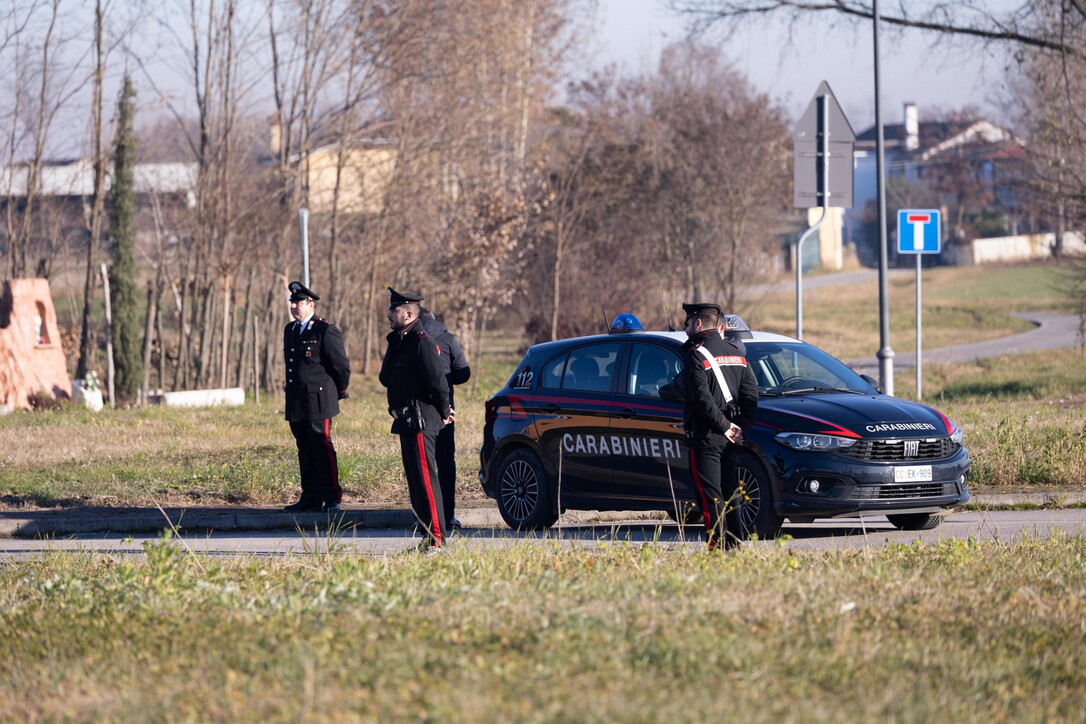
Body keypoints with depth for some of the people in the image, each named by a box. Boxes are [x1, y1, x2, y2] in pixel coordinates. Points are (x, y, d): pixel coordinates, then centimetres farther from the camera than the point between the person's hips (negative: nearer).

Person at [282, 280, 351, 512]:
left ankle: (332, 499, -4)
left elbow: (342, 365, -6)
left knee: (323, 449, -7)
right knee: (305, 452, 10)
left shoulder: (326, 331, -9)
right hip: (296, 404, 8)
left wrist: (340, 392, 6)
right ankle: (311, 499, 14)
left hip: (318, 402, -8)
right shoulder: (290, 330, 15)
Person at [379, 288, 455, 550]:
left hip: (420, 421, -11)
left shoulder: (421, 341, -15)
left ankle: (436, 538, -10)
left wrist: (444, 413, -8)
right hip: (407, 421, 11)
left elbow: (438, 381, -19)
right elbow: (386, 378, 17)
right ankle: (428, 537, 16)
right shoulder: (399, 341, 17)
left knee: (425, 478, -10)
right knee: (416, 479, 12)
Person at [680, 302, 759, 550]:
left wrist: (724, 426, -13)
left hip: (705, 436, -8)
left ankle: (718, 546, -12)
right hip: (729, 437, 8)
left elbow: (701, 398, -20)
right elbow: (751, 394, 10)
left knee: (710, 496, -7)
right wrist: (741, 428, 5)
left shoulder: (696, 355, -10)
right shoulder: (735, 353, 14)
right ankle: (734, 545, 13)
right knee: (728, 494, 12)